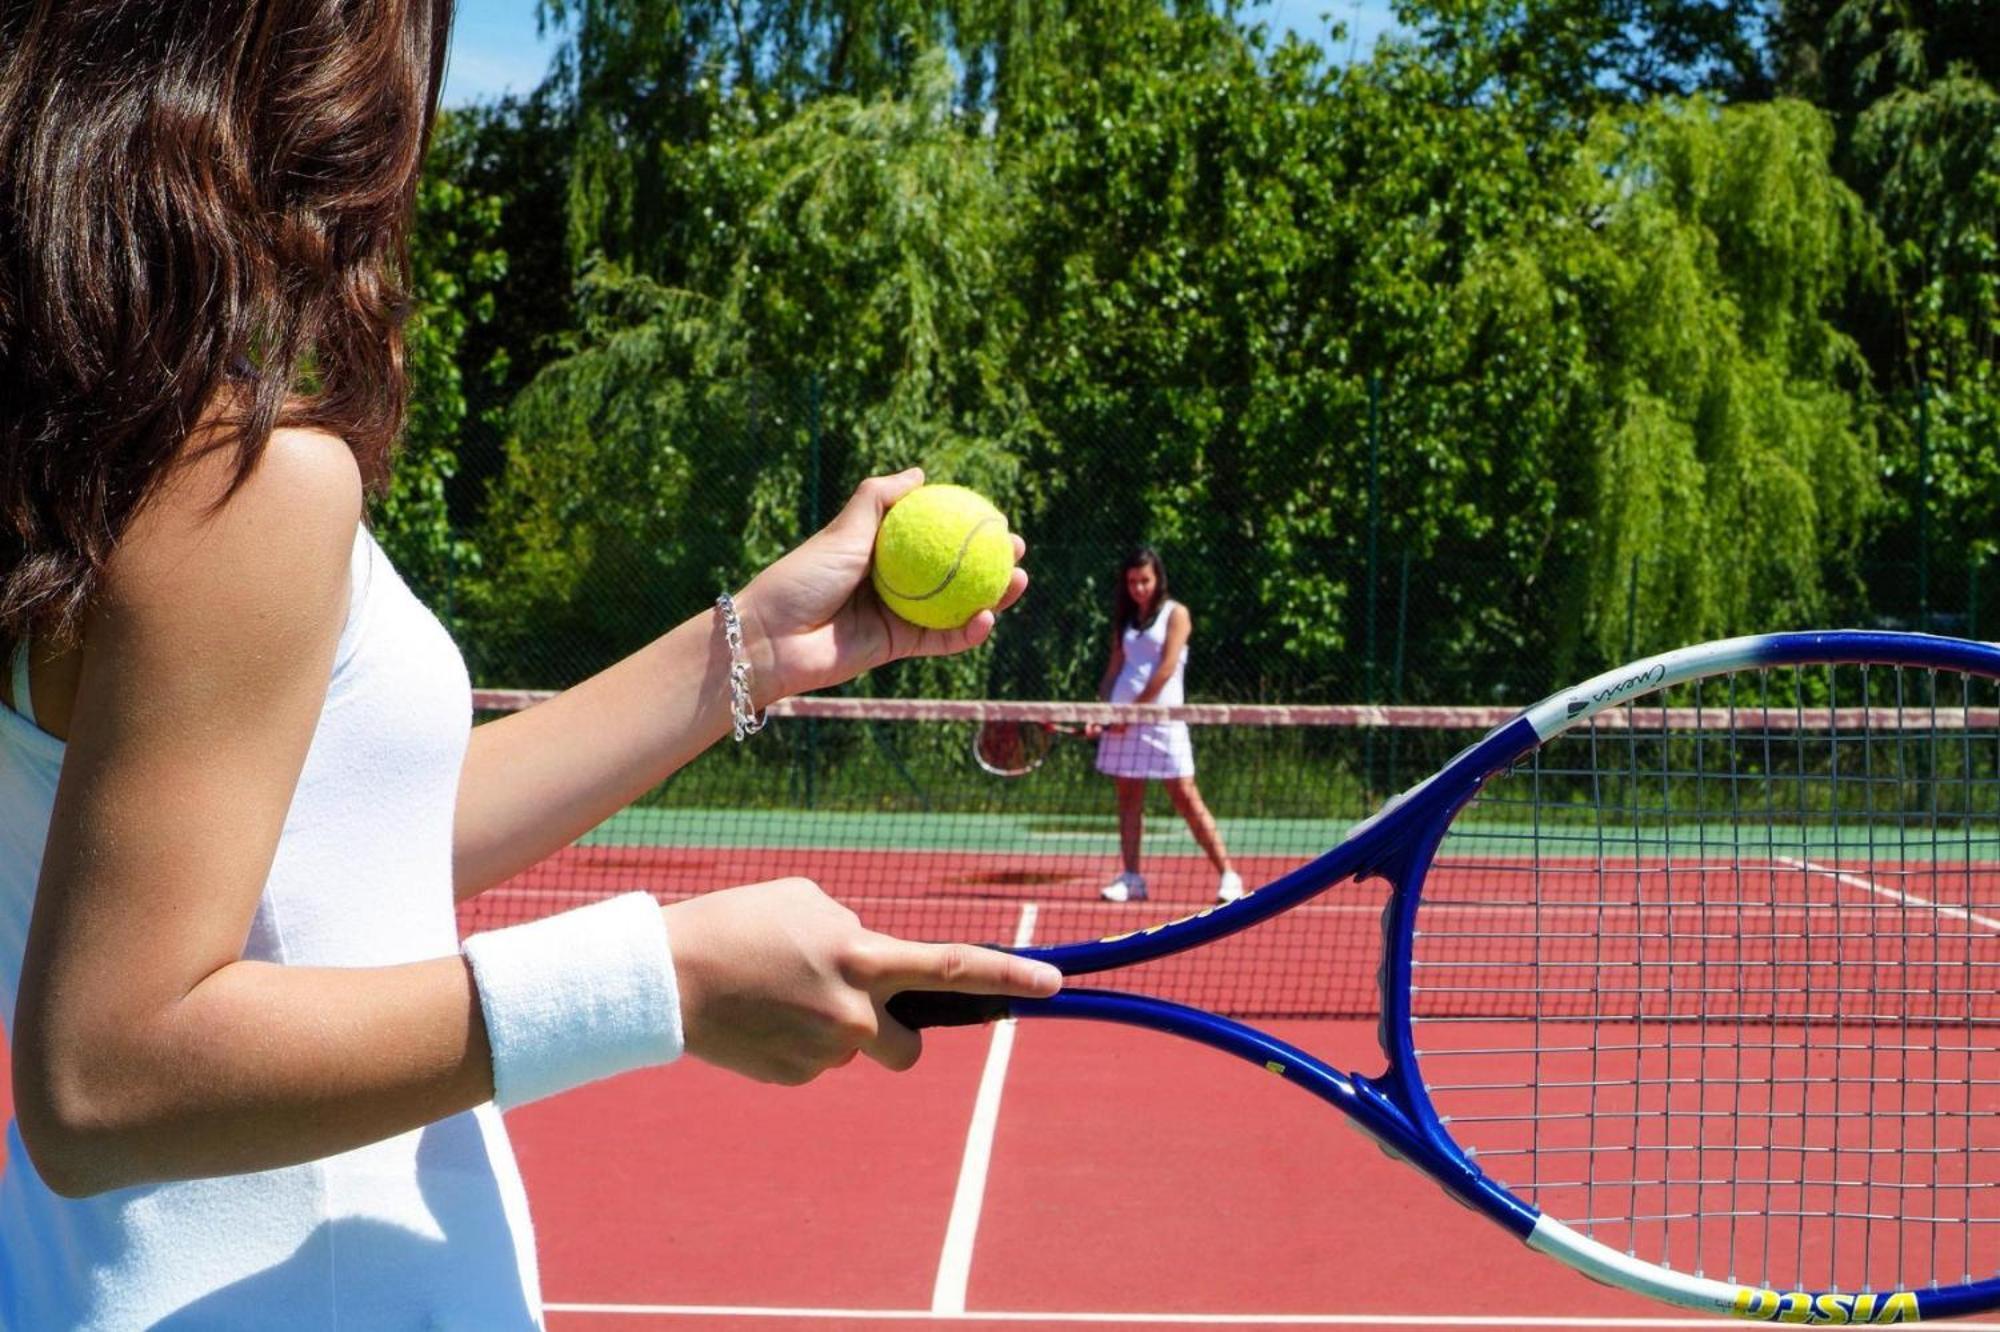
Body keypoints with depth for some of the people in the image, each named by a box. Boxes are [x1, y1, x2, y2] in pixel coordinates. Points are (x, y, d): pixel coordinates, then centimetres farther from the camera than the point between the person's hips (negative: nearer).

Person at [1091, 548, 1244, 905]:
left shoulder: (1175, 614, 0)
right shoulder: (1125, 620, 16)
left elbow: (1166, 668, -9)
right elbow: (1114, 670, 14)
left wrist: (1134, 709, -11)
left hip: (1162, 717, -5)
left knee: (1186, 797, -8)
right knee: (1129, 798, 4)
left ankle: (1227, 875, -5)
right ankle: (1131, 878, 9)